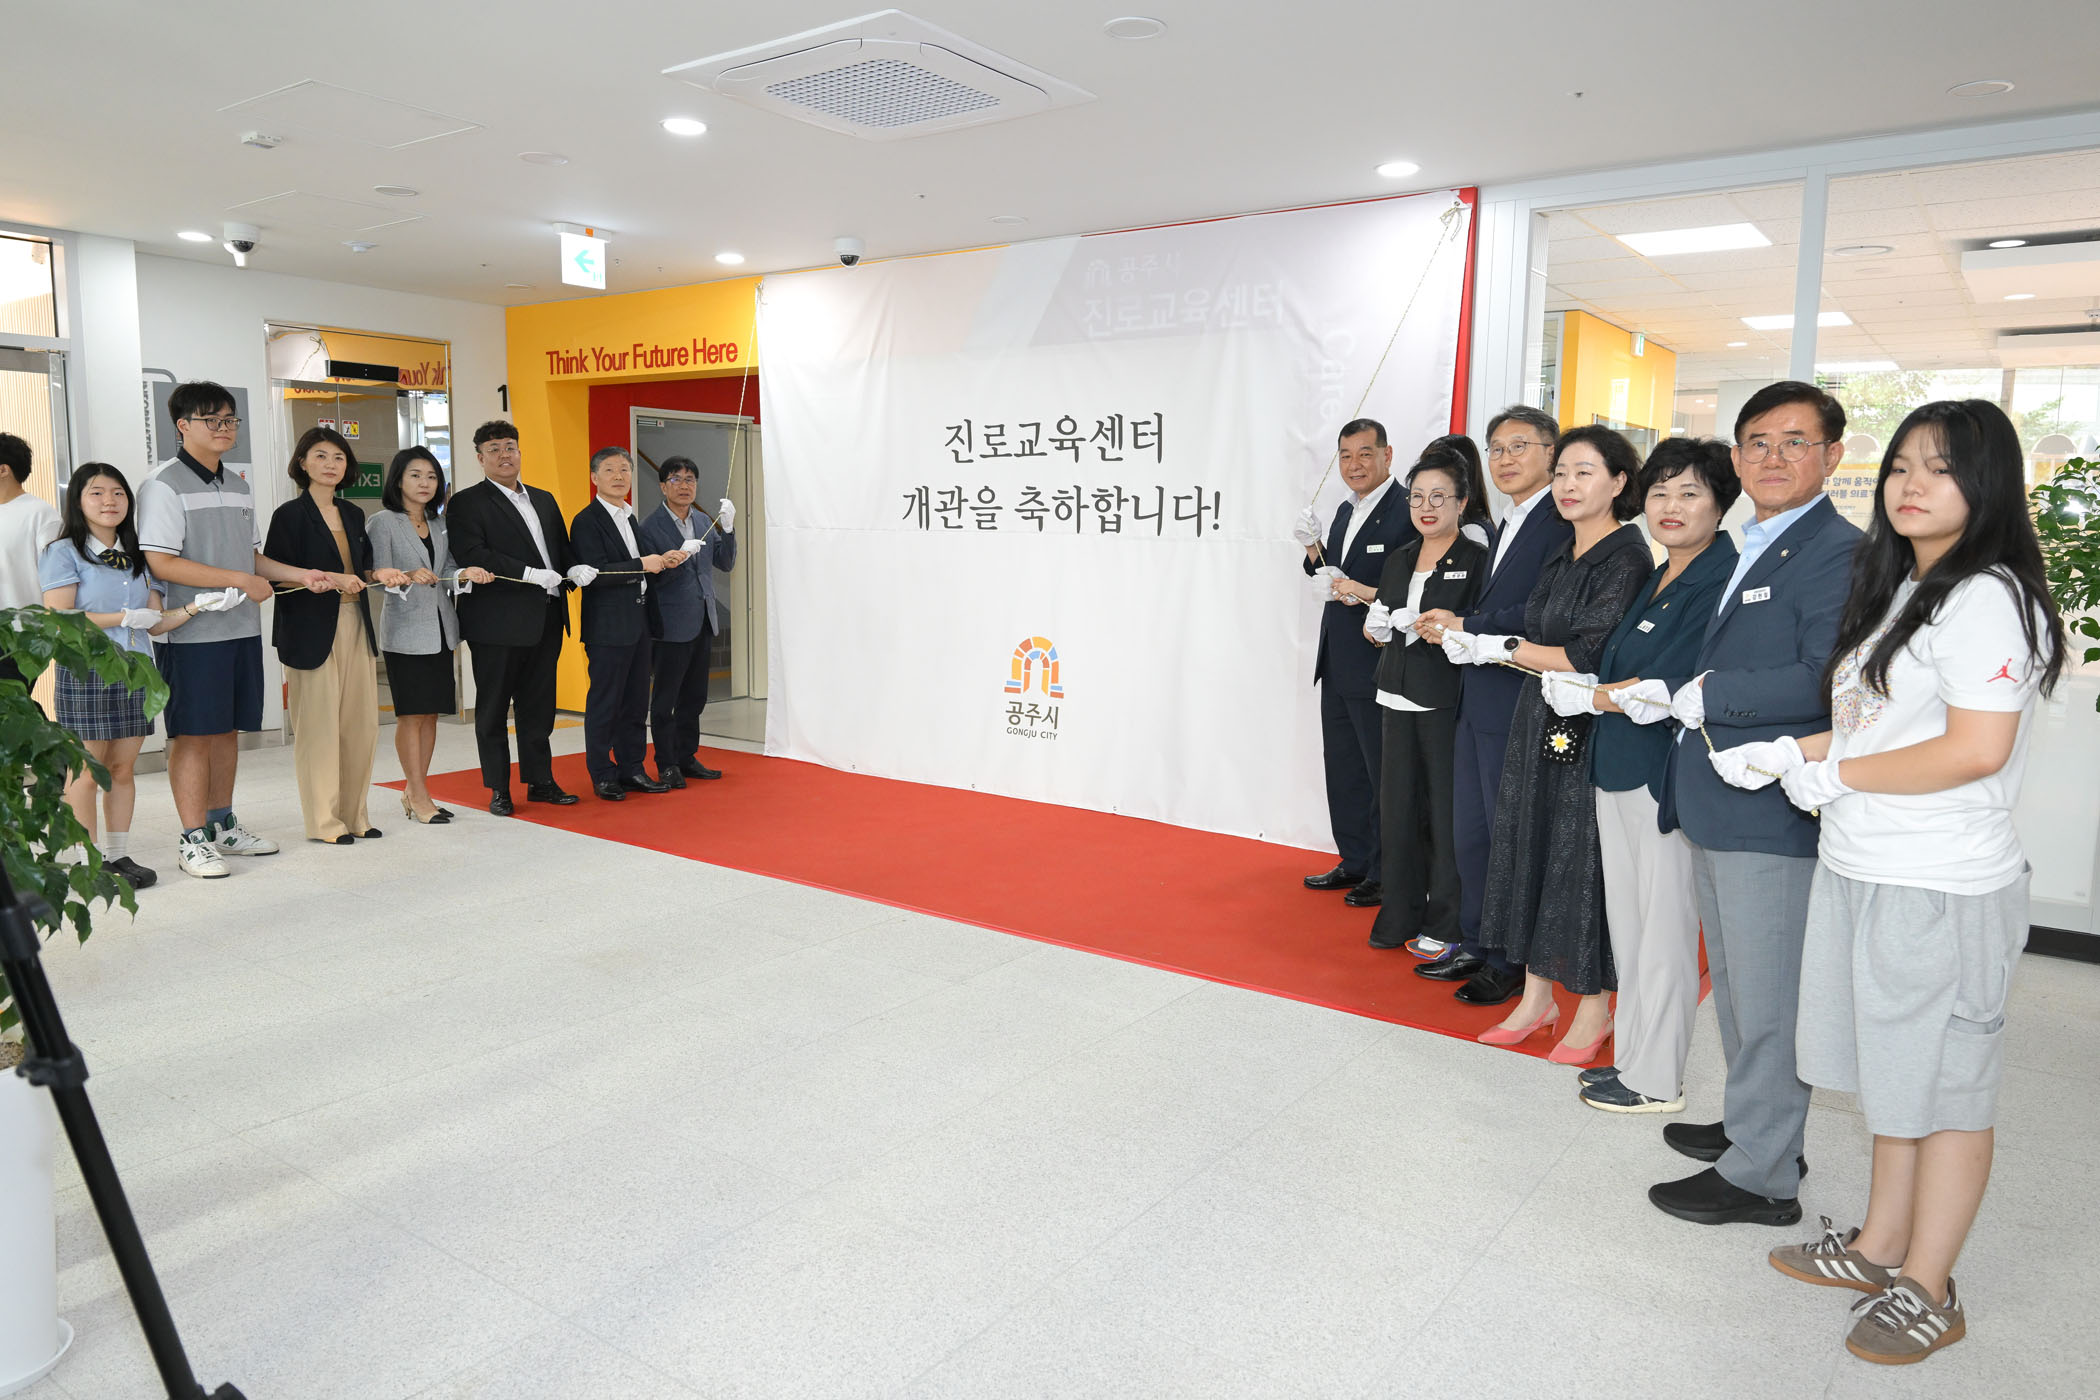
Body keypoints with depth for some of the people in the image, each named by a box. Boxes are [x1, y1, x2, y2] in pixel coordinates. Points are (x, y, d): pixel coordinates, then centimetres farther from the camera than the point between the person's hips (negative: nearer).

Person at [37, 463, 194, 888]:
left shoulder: (136, 556, 14)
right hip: (85, 674, -5)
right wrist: (124, 618, -13)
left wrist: (194, 608, -6)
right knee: (86, 771, -2)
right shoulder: (65, 553, -3)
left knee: (123, 768, 8)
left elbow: (155, 623, 10)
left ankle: (119, 855, 15)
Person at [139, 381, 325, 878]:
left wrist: (300, 574, 7)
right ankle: (193, 840, 6)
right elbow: (161, 562, -17)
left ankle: (222, 825, 25)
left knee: (228, 730, 14)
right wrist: (241, 580, -16)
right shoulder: (164, 484, -9)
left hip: (243, 629, 7)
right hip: (193, 633, -7)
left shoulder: (238, 486, 16)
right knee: (193, 734, -2)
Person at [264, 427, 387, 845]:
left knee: (362, 723, 6)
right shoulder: (290, 515, -3)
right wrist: (328, 579, -19)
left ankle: (354, 814, 17)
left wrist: (379, 575, 3)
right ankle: (324, 822, 5)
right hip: (312, 631, -6)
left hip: (356, 626, 6)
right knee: (318, 724, -3)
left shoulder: (352, 515, 16)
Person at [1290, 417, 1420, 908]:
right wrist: (1314, 549, 3)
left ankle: (1386, 874, 15)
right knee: (1343, 770, 17)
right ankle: (1355, 862, 30)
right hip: (1337, 665, 9)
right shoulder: (1346, 511, 14)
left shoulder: (1408, 512, -14)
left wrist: (1368, 594, -24)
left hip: (1377, 670, -9)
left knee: (1382, 774, 3)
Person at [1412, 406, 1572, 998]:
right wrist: (1455, 625, -1)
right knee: (1468, 833, 16)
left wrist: (1467, 627, -15)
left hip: (1517, 704, -9)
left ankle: (1511, 962, 16)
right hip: (1477, 702, 9)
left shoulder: (1561, 524, -13)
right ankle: (1473, 945, 30)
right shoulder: (1505, 527, 19)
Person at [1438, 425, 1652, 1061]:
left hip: (1592, 729, -8)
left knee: (1582, 860, 1)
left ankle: (1594, 1006, 18)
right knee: (1530, 852, 11)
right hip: (1540, 722, 8)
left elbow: (1591, 658, -18)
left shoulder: (1626, 558, -12)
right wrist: (1469, 636, 0)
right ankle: (1537, 996, 24)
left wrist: (1502, 647, -14)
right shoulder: (1561, 557, 13)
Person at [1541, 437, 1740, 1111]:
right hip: (1618, 771, 9)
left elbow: (1668, 687, -19)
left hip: (1667, 777, -9)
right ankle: (1632, 1055, 30)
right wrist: (1579, 688, -5)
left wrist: (1587, 696, -6)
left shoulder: (1720, 580, -14)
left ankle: (1656, 1080, 16)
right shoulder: (1657, 582, 15)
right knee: (1627, 926, 16)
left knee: (1663, 932, 3)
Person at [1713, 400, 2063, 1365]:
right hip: (1860, 871, 9)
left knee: (1945, 1088, 5)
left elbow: (1975, 749, -23)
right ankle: (1880, 1248, 32)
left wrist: (1836, 775, -14)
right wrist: (1789, 752, 8)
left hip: (1941, 890, -9)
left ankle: (1927, 1291, 19)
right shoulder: (1897, 588, 14)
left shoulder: (1987, 596, -15)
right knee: (1892, 1075, 18)